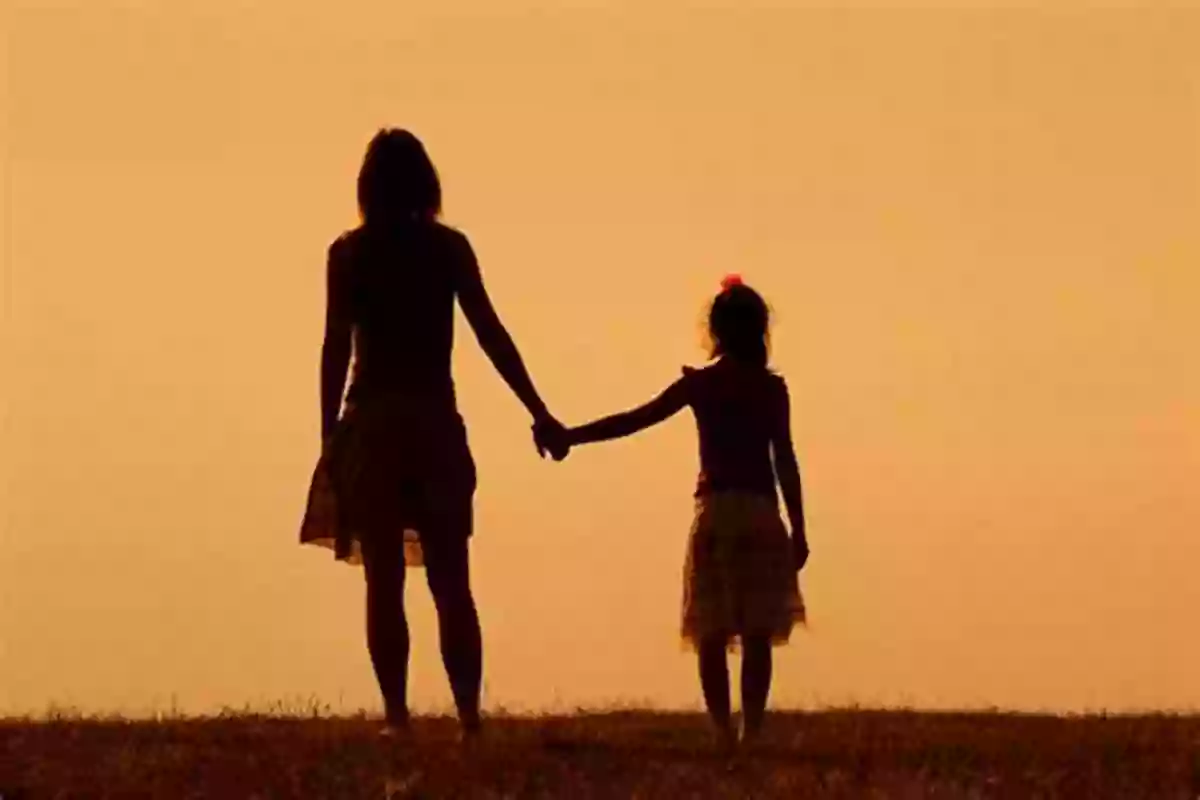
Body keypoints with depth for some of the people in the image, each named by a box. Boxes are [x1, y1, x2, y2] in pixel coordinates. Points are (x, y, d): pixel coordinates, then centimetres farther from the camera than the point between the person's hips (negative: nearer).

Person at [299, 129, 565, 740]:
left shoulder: (349, 253, 0)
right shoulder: (448, 247, 4)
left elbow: (336, 348, -5)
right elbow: (491, 335, 0)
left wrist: (329, 437, -3)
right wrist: (539, 413, 3)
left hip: (371, 424, -1)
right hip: (435, 422, 1)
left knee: (384, 581, 2)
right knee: (451, 584, 5)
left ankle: (397, 714, -4)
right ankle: (469, 716, -4)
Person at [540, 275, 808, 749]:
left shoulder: (699, 384, 2)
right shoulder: (772, 388, 2)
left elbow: (634, 420, -1)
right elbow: (784, 461, 0)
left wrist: (570, 436, 4)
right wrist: (798, 529, 5)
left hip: (715, 513, 0)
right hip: (762, 514, 0)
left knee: (712, 637, 2)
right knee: (757, 637, 1)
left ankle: (724, 734, -5)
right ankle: (751, 732, -5)